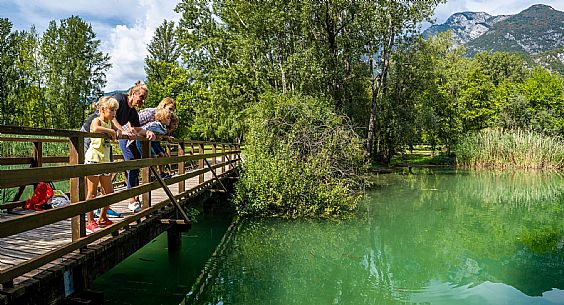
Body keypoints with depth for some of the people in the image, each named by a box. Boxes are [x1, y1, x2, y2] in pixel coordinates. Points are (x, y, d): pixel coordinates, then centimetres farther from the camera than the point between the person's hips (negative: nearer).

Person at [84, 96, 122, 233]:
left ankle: (102, 218, 25)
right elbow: (95, 129, -34)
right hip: (93, 159, -9)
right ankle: (90, 222, 5)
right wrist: (110, 131, -20)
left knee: (110, 192, 12)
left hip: (105, 161, 9)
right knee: (92, 192, -2)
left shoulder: (110, 123, 14)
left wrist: (118, 131, 9)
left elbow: (118, 130, 32)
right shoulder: (97, 120, -10)